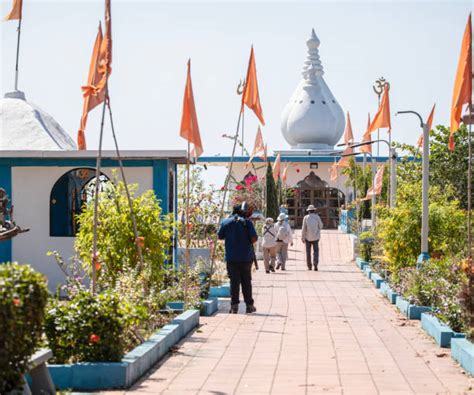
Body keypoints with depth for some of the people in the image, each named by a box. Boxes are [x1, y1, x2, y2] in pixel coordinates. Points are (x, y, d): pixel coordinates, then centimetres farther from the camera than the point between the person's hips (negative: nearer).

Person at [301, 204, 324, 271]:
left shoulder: (306, 217, -4)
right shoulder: (317, 217, -3)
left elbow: (304, 228, -6)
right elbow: (320, 226, 5)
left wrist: (302, 238, -1)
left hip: (308, 237, 0)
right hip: (315, 237, 0)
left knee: (308, 252, 10)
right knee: (315, 251, 0)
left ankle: (309, 266, 13)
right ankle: (315, 265, -19)